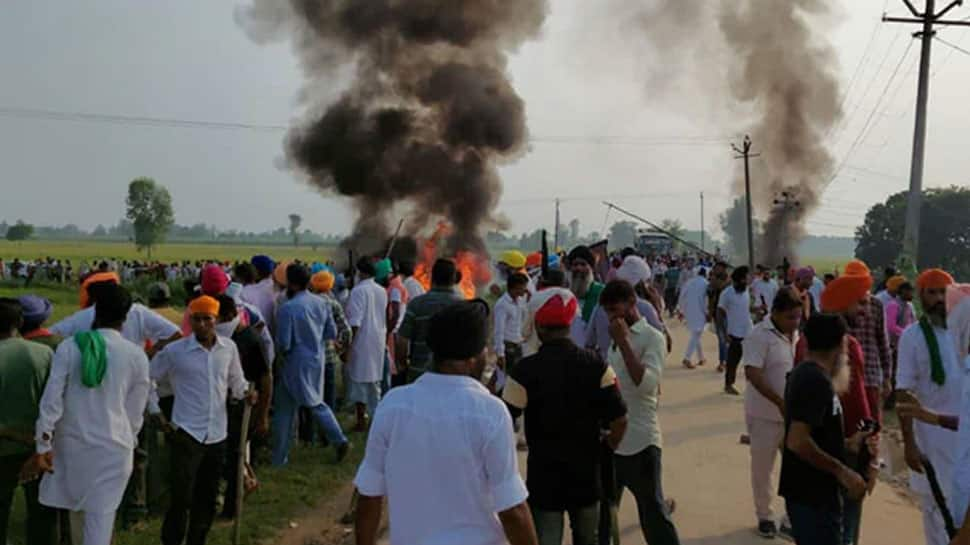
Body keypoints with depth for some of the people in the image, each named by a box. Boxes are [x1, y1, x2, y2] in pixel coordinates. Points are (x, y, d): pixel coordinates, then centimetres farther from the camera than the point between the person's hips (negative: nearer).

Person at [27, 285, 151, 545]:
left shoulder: (68, 347, -7)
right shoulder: (136, 355, -8)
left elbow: (52, 399, -8)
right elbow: (135, 410, 0)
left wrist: (43, 446, -3)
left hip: (72, 441, 2)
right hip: (114, 445, -2)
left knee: (78, 505, 24)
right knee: (101, 516, 3)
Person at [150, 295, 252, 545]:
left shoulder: (229, 348, 1)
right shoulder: (174, 351, -8)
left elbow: (236, 381, 13)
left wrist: (247, 393, -8)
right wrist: (156, 413, -2)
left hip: (217, 434, 4)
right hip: (187, 433, -4)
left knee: (207, 498, 16)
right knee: (181, 498, -5)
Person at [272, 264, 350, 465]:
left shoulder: (287, 308, -19)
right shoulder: (321, 303, 0)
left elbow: (283, 344, -19)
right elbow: (332, 333, 5)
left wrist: (283, 351, 2)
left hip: (297, 364, -6)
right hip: (318, 360, 6)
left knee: (284, 410, 7)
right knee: (316, 402, 23)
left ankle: (279, 458, 16)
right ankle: (339, 440, 13)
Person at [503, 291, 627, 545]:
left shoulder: (525, 370, -17)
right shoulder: (596, 365, -8)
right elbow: (619, 420, -7)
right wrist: (605, 450, 12)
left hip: (544, 474, -3)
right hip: (586, 472, 3)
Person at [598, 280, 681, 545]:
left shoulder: (652, 337, -10)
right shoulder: (616, 339, 12)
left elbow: (647, 384, -24)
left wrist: (623, 342, -22)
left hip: (640, 443, -7)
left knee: (653, 515, 3)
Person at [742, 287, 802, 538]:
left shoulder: (795, 334, 5)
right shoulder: (759, 335, -18)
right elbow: (753, 374, -25)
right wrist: (780, 402, -29)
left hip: (794, 412, 6)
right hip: (766, 414, -6)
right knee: (762, 468, 6)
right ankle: (764, 516, 22)